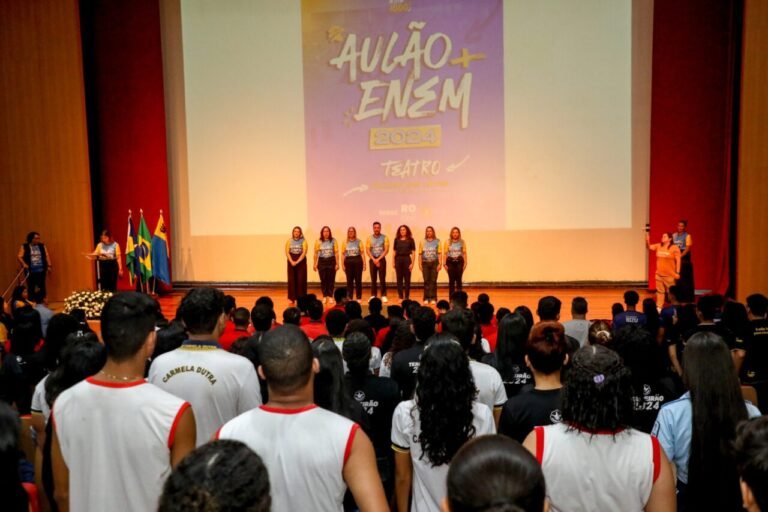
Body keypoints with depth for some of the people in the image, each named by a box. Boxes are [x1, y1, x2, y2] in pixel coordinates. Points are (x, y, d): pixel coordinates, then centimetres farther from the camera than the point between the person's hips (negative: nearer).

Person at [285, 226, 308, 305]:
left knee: (301, 280, -3)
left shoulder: (303, 241, -1)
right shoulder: (289, 241, 6)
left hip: (301, 261, -2)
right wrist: (291, 261, -14)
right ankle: (292, 298, 6)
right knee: (291, 280, 1)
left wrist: (297, 262, -17)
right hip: (291, 262, 2)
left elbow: (304, 252, -9)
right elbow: (287, 252, 0)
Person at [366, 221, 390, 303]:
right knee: (373, 279, 4)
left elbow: (386, 250, -6)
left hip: (381, 259, -2)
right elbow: (367, 250, 0)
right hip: (372, 259, 2)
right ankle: (373, 296, 9)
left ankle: (384, 296, 2)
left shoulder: (385, 238, 0)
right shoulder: (369, 238, 5)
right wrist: (374, 259, -12)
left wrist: (378, 259, -13)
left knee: (382, 278, -3)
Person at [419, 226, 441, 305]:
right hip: (425, 263, 1)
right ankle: (426, 298, 10)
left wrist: (440, 264, -7)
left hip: (434, 263, -1)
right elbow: (420, 254, 6)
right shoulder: (422, 242, 7)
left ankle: (433, 298, 4)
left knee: (433, 281, -1)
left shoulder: (437, 241, 4)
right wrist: (420, 264, 1)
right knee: (426, 281, 3)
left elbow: (439, 253, 0)